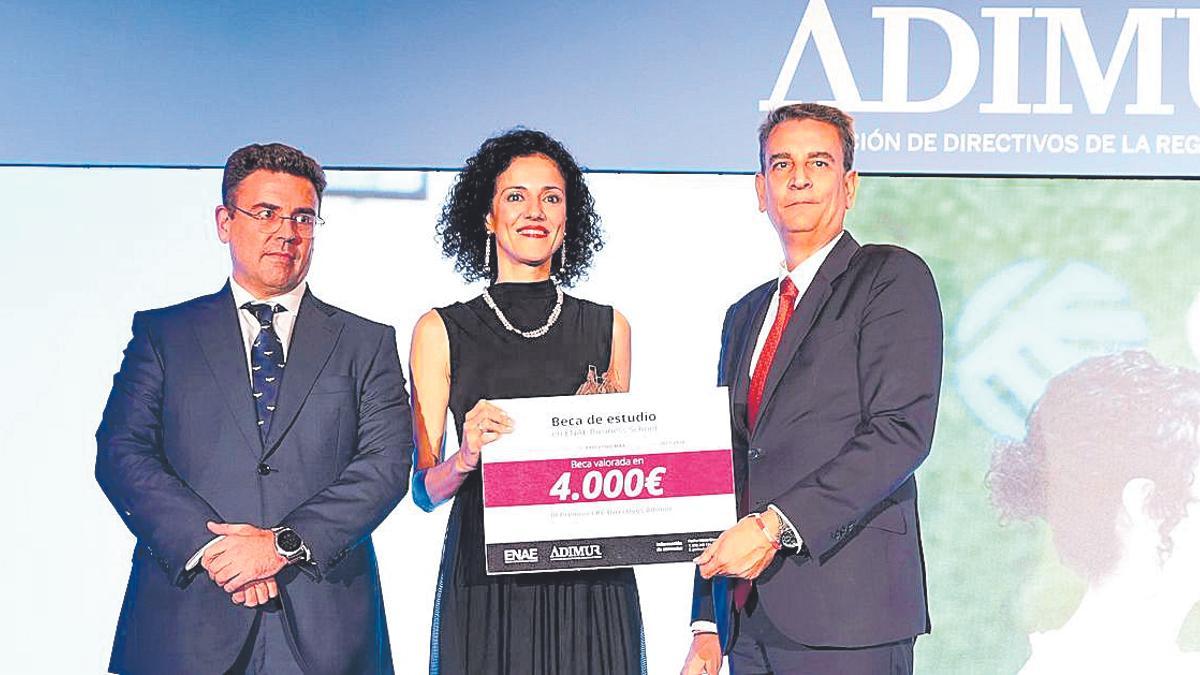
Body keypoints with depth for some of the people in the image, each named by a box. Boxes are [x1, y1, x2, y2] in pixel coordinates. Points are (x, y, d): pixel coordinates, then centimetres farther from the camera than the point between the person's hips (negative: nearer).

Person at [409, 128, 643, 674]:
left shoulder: (608, 327, 9)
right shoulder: (441, 331, 3)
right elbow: (424, 490, 2)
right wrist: (467, 458, -18)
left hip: (590, 583, 2)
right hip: (483, 583, -1)